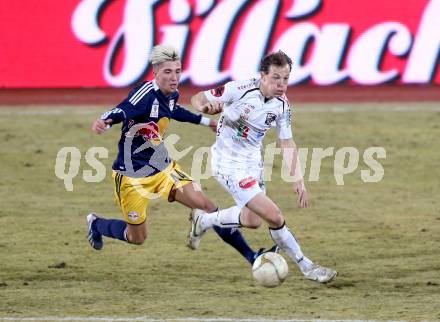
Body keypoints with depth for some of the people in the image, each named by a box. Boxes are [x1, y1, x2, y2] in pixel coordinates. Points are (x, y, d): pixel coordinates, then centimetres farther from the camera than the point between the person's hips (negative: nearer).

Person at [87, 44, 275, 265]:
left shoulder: (171, 95, -1)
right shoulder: (146, 94, -26)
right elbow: (120, 112, -43)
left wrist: (205, 121, 37)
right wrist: (105, 121, -66)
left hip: (162, 168, 7)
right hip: (132, 175, -7)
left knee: (205, 205, -5)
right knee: (137, 238, 7)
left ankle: (249, 255, 2)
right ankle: (96, 224, 37)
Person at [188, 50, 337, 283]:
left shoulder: (282, 105, -5)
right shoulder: (240, 90, -22)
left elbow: (287, 143, 5)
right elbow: (197, 98, -12)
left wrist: (298, 180, -3)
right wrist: (206, 107, -35)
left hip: (253, 163, 8)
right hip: (229, 165, -7)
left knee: (252, 220, 18)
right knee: (274, 216, -15)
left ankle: (204, 220, 41)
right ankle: (306, 267, 0)